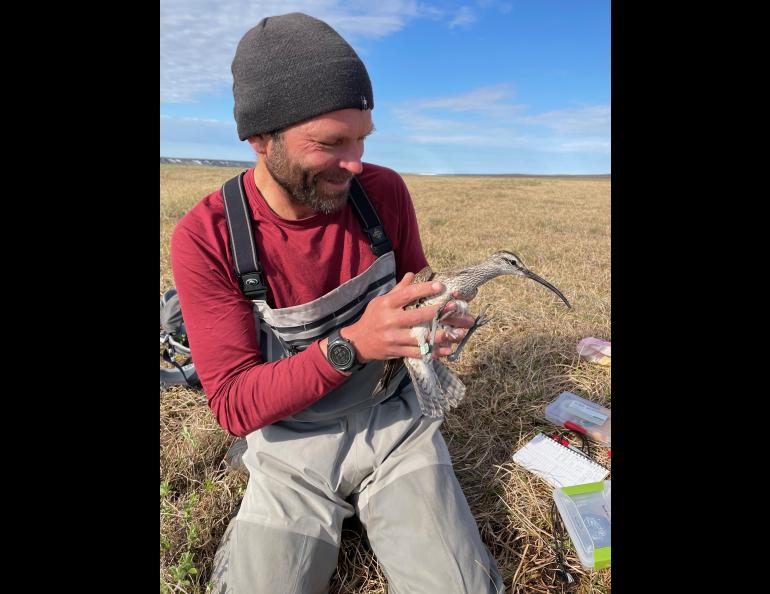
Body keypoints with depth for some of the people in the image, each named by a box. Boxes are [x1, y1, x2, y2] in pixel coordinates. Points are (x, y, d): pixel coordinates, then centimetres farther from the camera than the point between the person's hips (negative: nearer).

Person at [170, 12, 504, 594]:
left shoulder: (385, 191, -10)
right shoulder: (205, 238, -18)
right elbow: (233, 404, -17)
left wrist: (435, 322, -19)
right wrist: (351, 344, -32)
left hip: (396, 421, 2)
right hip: (292, 445, 0)